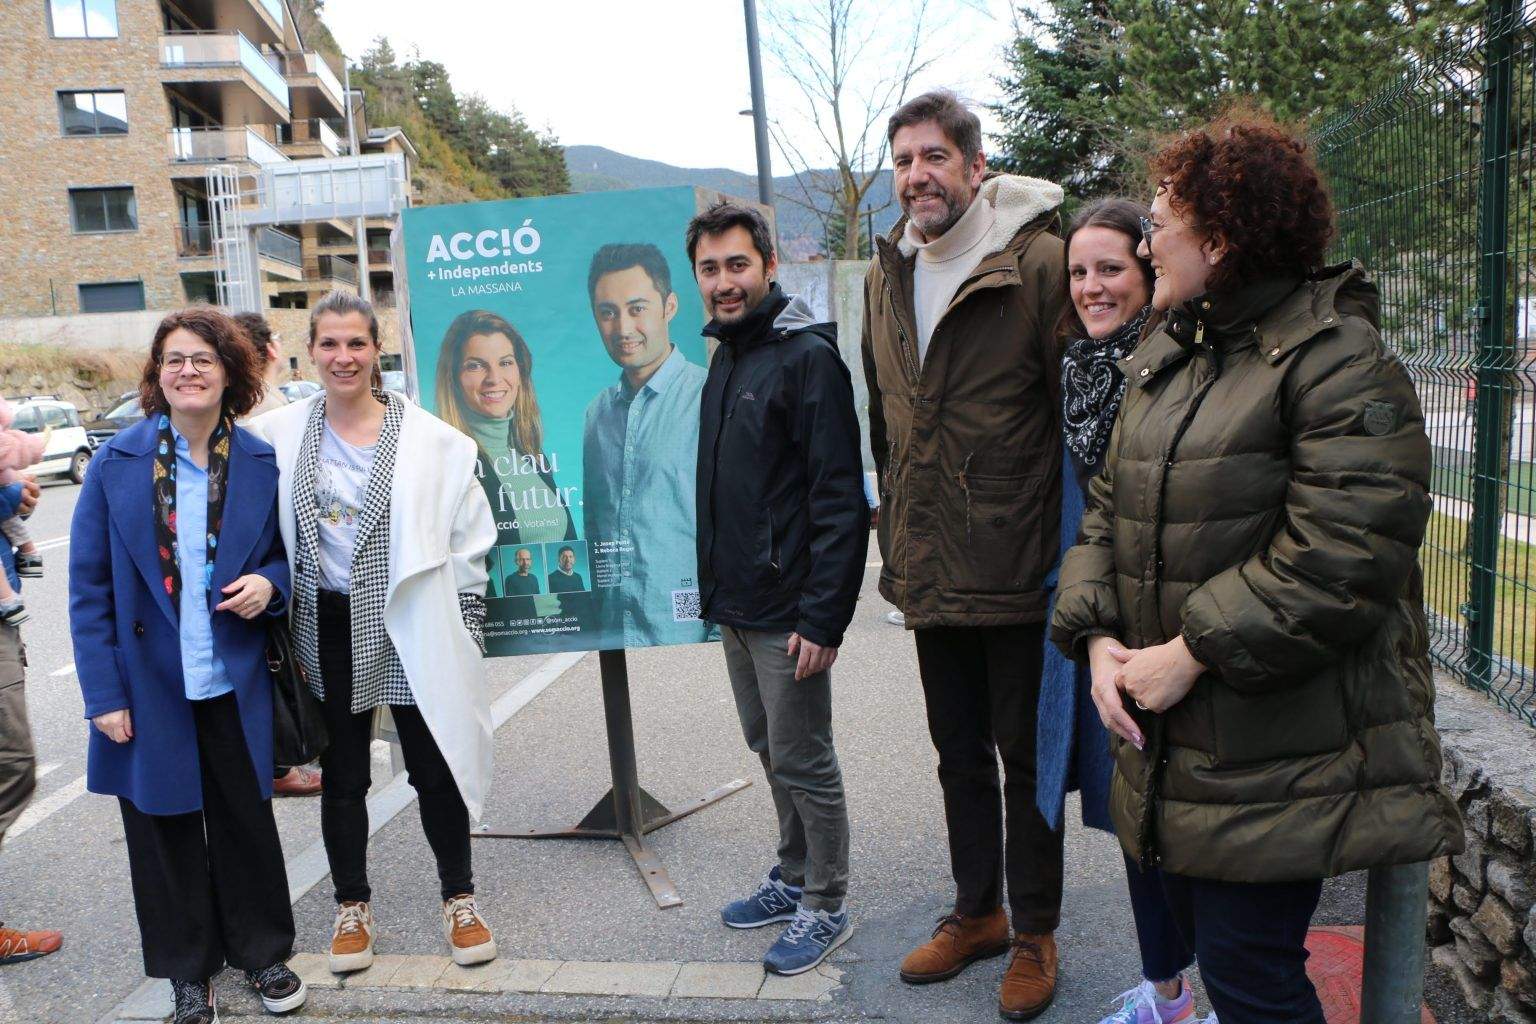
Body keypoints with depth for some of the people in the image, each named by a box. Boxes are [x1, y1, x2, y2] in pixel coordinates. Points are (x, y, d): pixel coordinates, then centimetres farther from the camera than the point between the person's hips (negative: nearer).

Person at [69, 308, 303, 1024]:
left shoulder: (261, 463, -2)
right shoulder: (116, 463, -5)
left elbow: (283, 554, 10)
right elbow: (89, 585, -4)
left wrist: (268, 582, -14)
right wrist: (103, 691, -9)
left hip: (233, 682, 1)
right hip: (150, 684, -1)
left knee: (247, 818, 13)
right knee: (165, 827, 13)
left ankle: (262, 951, 34)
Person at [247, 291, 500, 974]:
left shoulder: (430, 438, -5)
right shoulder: (279, 436, 2)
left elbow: (468, 542, -1)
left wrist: (463, 632, -2)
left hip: (409, 631, -2)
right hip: (325, 631, 2)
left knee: (434, 771, 7)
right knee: (342, 778, 14)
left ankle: (459, 899, 26)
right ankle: (351, 906, 32)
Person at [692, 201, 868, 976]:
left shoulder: (807, 356, -15)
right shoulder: (726, 357, 12)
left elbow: (839, 498, -20)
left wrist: (823, 615, -23)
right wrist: (714, 586, 16)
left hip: (787, 610, -9)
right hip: (735, 605, 9)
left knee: (802, 761, 4)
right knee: (768, 748, 20)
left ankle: (826, 906, 22)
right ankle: (793, 877, 37)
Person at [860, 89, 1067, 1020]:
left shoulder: (1038, 263, -12)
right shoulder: (886, 276, 8)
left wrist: (1072, 547, -11)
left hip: (1018, 567, -6)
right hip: (930, 568, 6)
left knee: (1025, 752, 9)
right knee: (959, 751, 19)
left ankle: (1035, 933, 29)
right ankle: (976, 911, 39)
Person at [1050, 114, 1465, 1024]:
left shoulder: (1339, 360, -13)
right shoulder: (1164, 359, 12)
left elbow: (1343, 554, -22)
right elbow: (1110, 511, 12)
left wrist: (1192, 652, -20)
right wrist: (1098, 633, -3)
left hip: (1277, 763, -7)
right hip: (1174, 743, 8)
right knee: (1203, 941, 20)